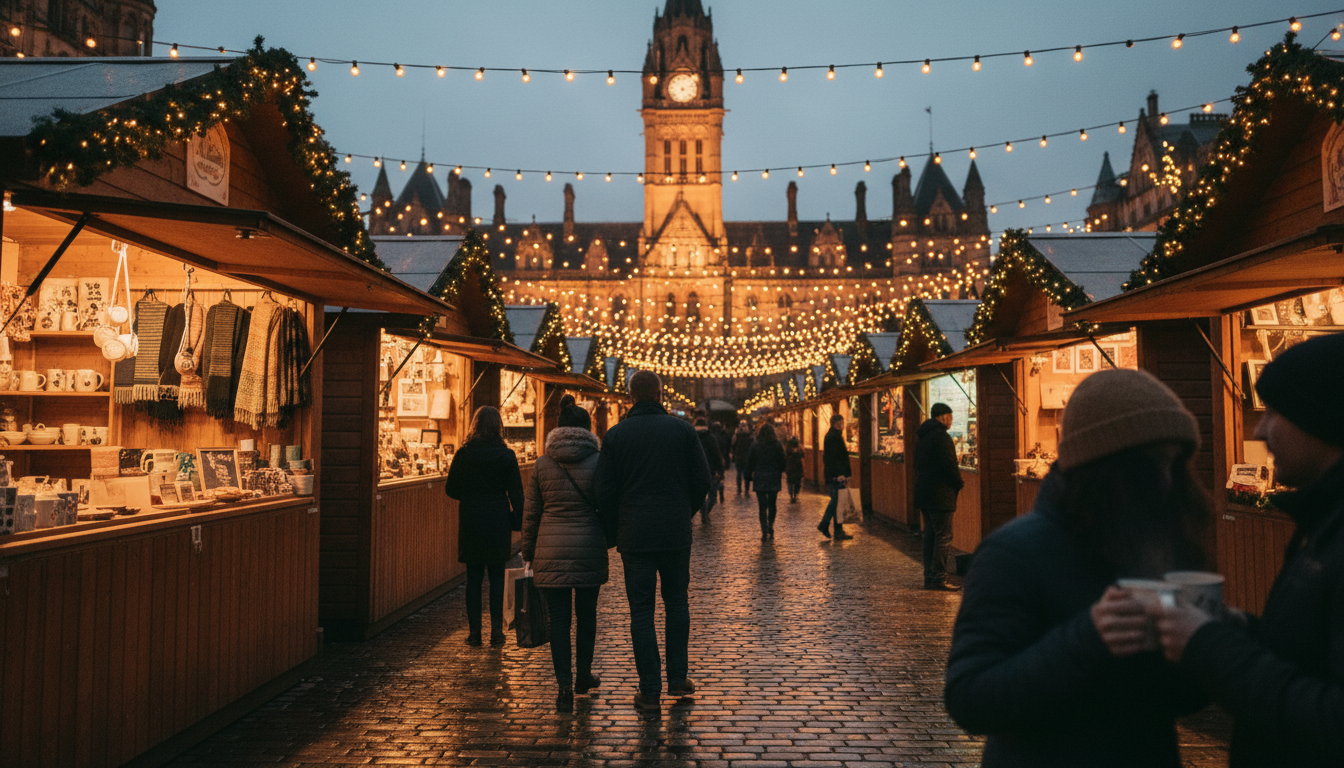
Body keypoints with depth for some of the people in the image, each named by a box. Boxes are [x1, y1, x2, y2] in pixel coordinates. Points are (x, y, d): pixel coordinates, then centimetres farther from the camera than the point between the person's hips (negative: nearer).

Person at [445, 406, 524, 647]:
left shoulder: (463, 454, -3)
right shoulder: (506, 456, -5)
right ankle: (496, 631, 9)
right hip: (498, 523, -1)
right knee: (497, 577, 7)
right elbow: (516, 494, -4)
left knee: (473, 578, 7)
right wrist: (519, 522, 3)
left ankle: (474, 631, 9)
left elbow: (451, 489, 2)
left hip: (470, 523, 1)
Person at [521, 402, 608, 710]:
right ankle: (583, 676, 30)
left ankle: (564, 686, 1)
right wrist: (608, 540, 15)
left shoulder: (542, 464, 3)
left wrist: (529, 552, 14)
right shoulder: (598, 462, -1)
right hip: (589, 547, 0)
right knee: (586, 613, 16)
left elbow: (530, 513, 6)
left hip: (551, 549, 0)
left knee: (558, 618, 4)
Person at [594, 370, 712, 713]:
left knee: (641, 611, 4)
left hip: (634, 536, -1)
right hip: (676, 534, 1)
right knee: (677, 604, 16)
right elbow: (702, 481, 0)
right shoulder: (682, 429, 0)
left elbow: (604, 493, -3)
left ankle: (650, 693, 6)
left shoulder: (616, 434, -1)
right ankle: (678, 678, 20)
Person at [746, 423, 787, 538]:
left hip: (759, 479, -1)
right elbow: (782, 462, 1)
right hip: (774, 479, 1)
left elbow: (750, 463, -1)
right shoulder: (778, 446, -3)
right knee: (772, 505, 17)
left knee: (762, 506, 1)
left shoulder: (755, 446, -5)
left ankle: (764, 532, -5)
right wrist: (780, 474, 13)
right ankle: (771, 529, 13)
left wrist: (750, 475, 10)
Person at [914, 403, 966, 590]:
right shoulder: (940, 436, -15)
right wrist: (959, 483, -3)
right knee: (944, 537, -6)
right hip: (940, 494, -10)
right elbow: (949, 464, -20)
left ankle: (929, 577, 16)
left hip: (924, 493, 10)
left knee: (930, 535, 13)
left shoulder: (921, 436, 15)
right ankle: (939, 579, -6)